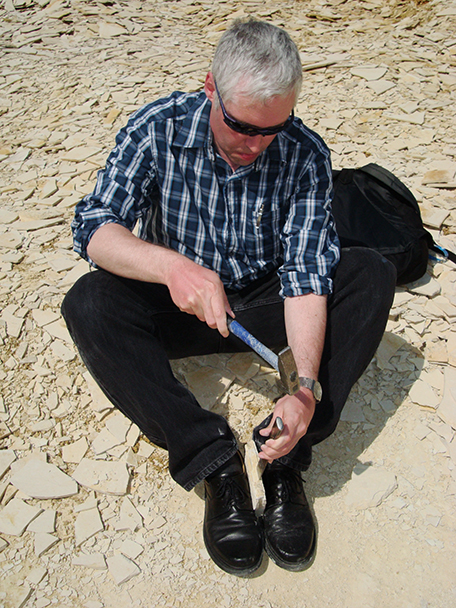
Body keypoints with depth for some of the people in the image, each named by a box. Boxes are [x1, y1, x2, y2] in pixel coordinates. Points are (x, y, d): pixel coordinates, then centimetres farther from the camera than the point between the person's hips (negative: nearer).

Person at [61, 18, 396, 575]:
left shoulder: (305, 155, -14)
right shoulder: (156, 130, -15)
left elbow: (307, 274, -20)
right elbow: (94, 228, -22)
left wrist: (306, 386, -34)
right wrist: (171, 265, -43)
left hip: (265, 305, 1)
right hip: (179, 309, 0)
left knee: (372, 275, -20)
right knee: (88, 304, -27)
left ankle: (286, 459, -26)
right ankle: (214, 461, -30)